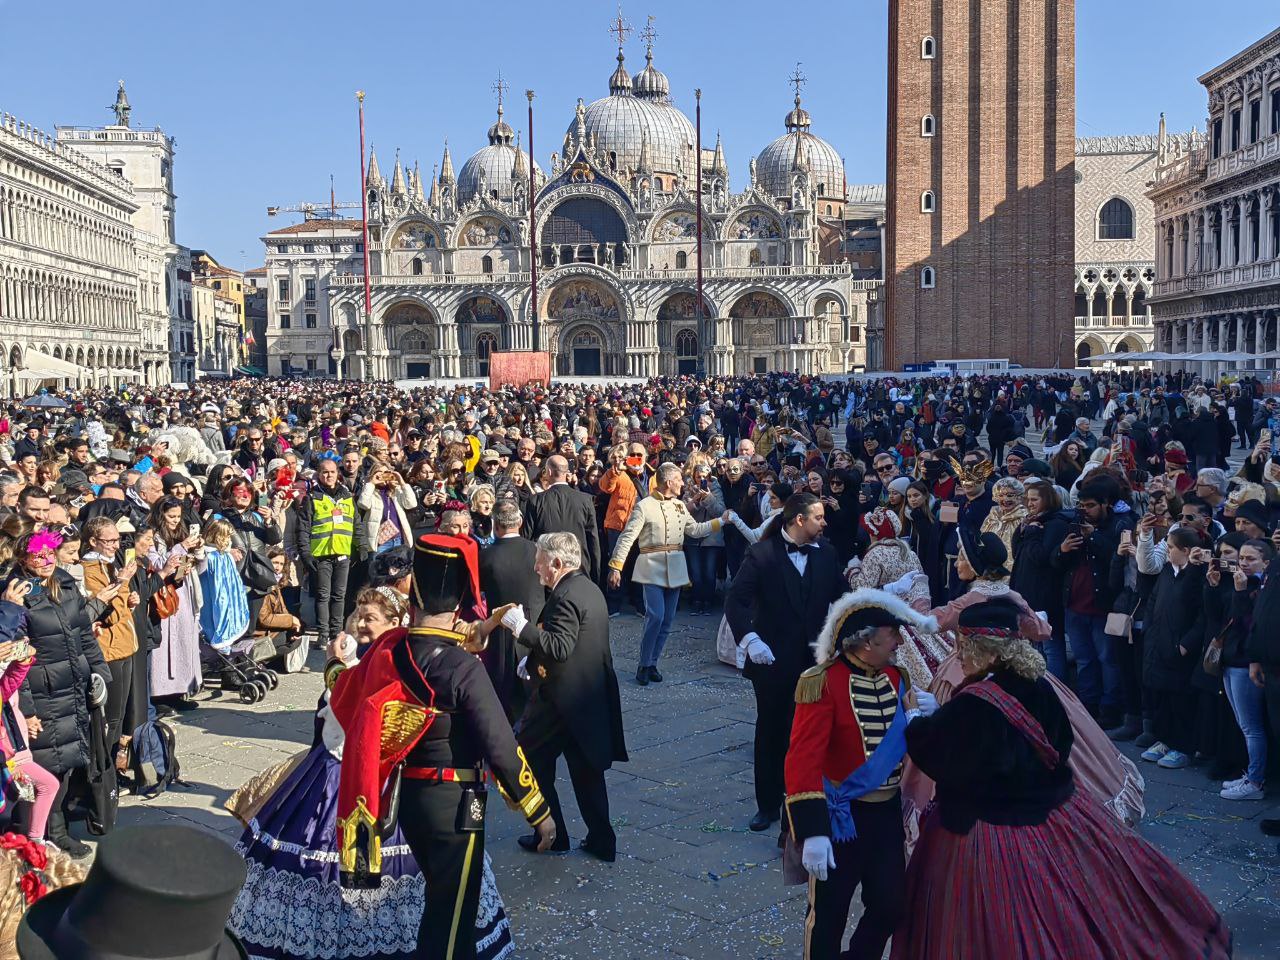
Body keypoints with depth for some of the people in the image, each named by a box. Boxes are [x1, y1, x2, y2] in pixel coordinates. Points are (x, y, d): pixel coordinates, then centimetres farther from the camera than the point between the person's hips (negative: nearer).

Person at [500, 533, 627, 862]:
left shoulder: (565, 596, -20)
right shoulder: (590, 588, 11)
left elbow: (561, 648, -29)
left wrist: (522, 626, -24)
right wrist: (534, 658, 14)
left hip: (562, 698, -9)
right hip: (592, 697, 9)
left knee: (529, 760, 6)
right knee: (585, 768, 15)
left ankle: (551, 834, 12)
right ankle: (601, 840, 19)